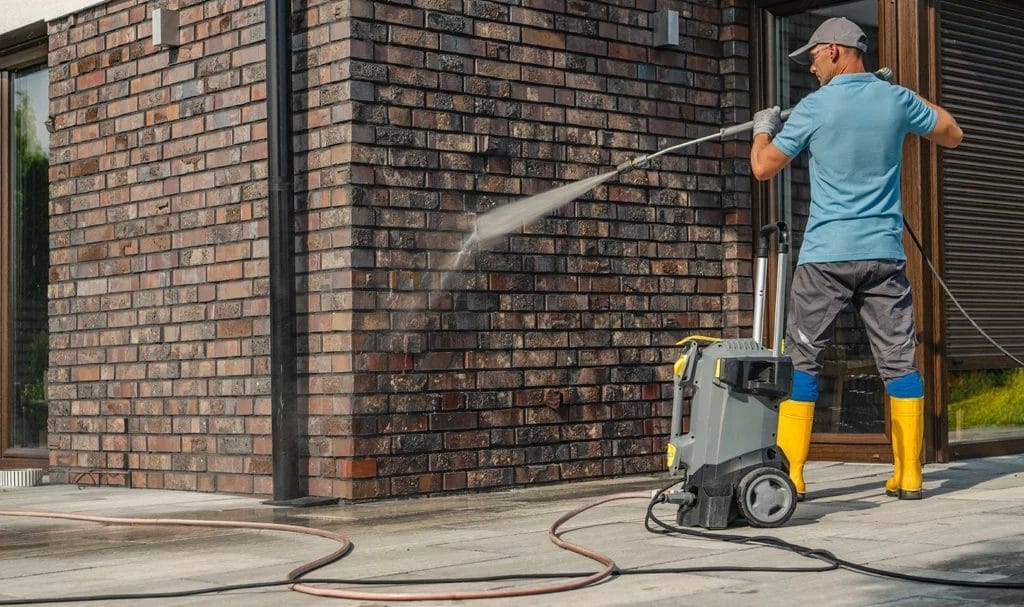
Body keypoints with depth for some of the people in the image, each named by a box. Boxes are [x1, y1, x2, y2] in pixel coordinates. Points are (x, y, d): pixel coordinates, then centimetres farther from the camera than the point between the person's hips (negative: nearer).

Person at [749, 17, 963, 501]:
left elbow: (763, 168, 2)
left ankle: (790, 477, 2)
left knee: (801, 362, 4)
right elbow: (953, 135, 20)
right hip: (885, 254, 3)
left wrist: (763, 129, 21)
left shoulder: (814, 108, -5)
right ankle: (908, 477, 7)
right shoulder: (897, 100, 4)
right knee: (899, 361, 7)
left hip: (826, 256, -3)